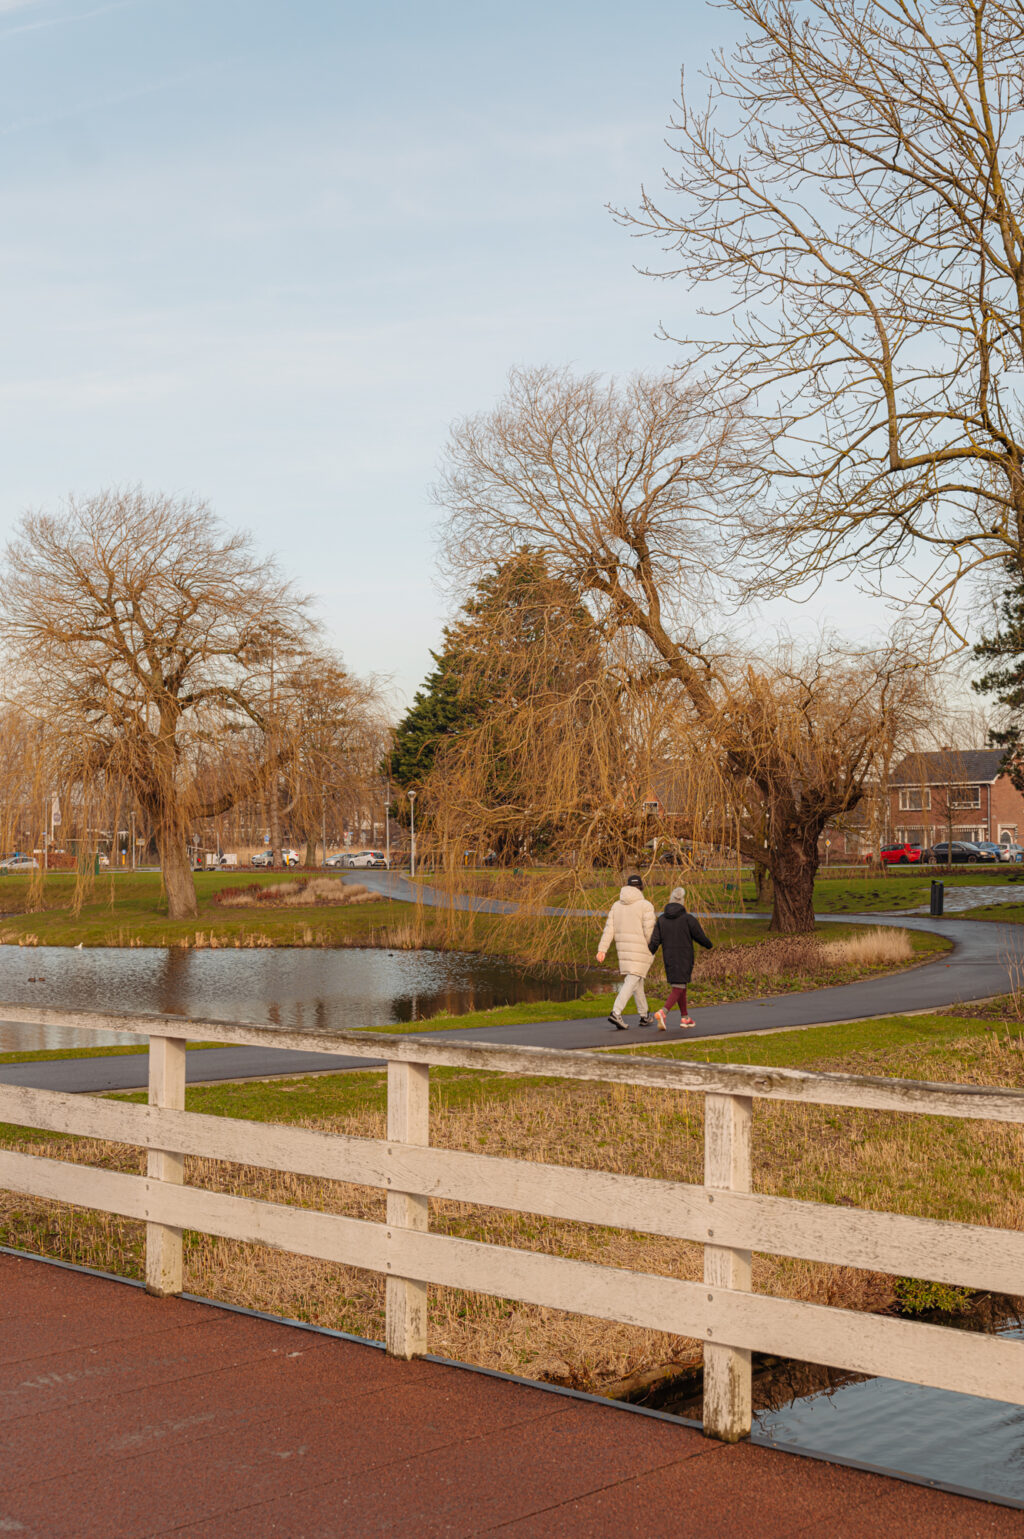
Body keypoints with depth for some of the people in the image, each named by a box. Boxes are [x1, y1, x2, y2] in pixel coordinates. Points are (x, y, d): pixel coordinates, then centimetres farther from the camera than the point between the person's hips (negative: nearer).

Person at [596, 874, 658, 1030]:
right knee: (631, 982, -8)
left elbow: (609, 929, 1)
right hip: (641, 950, -6)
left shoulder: (617, 905, 6)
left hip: (623, 949, 6)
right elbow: (649, 931, -15)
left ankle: (645, 1016, 27)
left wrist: (602, 950, -4)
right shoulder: (646, 906, -9)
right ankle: (616, 1013, -23)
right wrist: (652, 948, -1)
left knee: (637, 981, 19)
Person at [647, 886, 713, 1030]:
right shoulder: (689, 919, -11)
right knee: (678, 989, -4)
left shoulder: (661, 919, -1)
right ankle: (663, 1012, -26)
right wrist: (709, 945, 17)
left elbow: (654, 941, -4)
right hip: (684, 959, -5)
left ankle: (684, 1017, 27)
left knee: (680, 986, 20)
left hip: (669, 959, 5)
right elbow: (700, 937, -4)